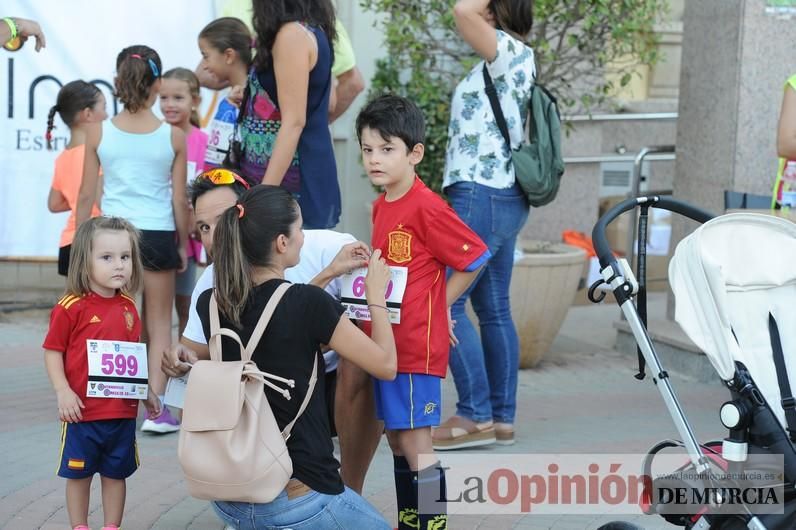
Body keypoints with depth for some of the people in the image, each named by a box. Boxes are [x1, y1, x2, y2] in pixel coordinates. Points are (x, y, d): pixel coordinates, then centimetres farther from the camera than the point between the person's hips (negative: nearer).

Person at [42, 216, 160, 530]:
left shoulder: (128, 307, 5)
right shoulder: (71, 307, -13)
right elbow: (52, 352, -10)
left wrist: (146, 391, 14)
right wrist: (63, 391, -19)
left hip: (123, 411, 5)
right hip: (82, 410, -5)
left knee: (116, 473, 13)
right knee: (78, 473, 8)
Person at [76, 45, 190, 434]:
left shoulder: (98, 133, -3)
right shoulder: (173, 136, -4)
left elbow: (86, 196, 1)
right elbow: (180, 201, 0)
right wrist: (183, 244, 13)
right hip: (158, 236, -1)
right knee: (159, 324, 11)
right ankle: (156, 408, 6)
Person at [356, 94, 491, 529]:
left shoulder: (426, 207, -16)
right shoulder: (381, 206, 10)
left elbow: (475, 258, -13)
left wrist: (439, 304, -6)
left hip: (417, 344, -9)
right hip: (386, 342, 9)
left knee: (415, 444, -6)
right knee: (397, 440, 15)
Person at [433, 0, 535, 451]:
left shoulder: (512, 52, -10)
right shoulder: (506, 63, 18)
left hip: (482, 195, -10)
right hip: (505, 198, 10)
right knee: (494, 309, 10)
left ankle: (475, 415, -12)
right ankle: (502, 418, 11)